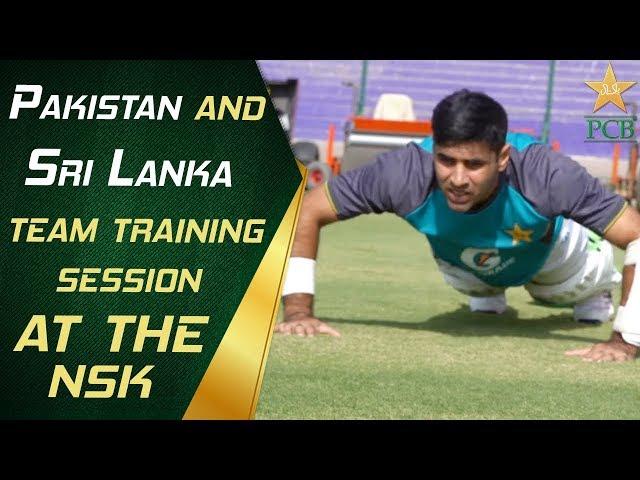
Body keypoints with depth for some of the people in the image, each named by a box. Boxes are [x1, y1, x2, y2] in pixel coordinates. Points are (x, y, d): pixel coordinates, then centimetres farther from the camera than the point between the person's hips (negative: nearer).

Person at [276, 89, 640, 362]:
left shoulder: (546, 175, -49)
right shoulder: (407, 174, -45)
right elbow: (307, 211, -33)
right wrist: (299, 309, -38)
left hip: (546, 250, -1)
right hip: (458, 257, 1)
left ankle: (593, 293, 53)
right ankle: (488, 292, 59)